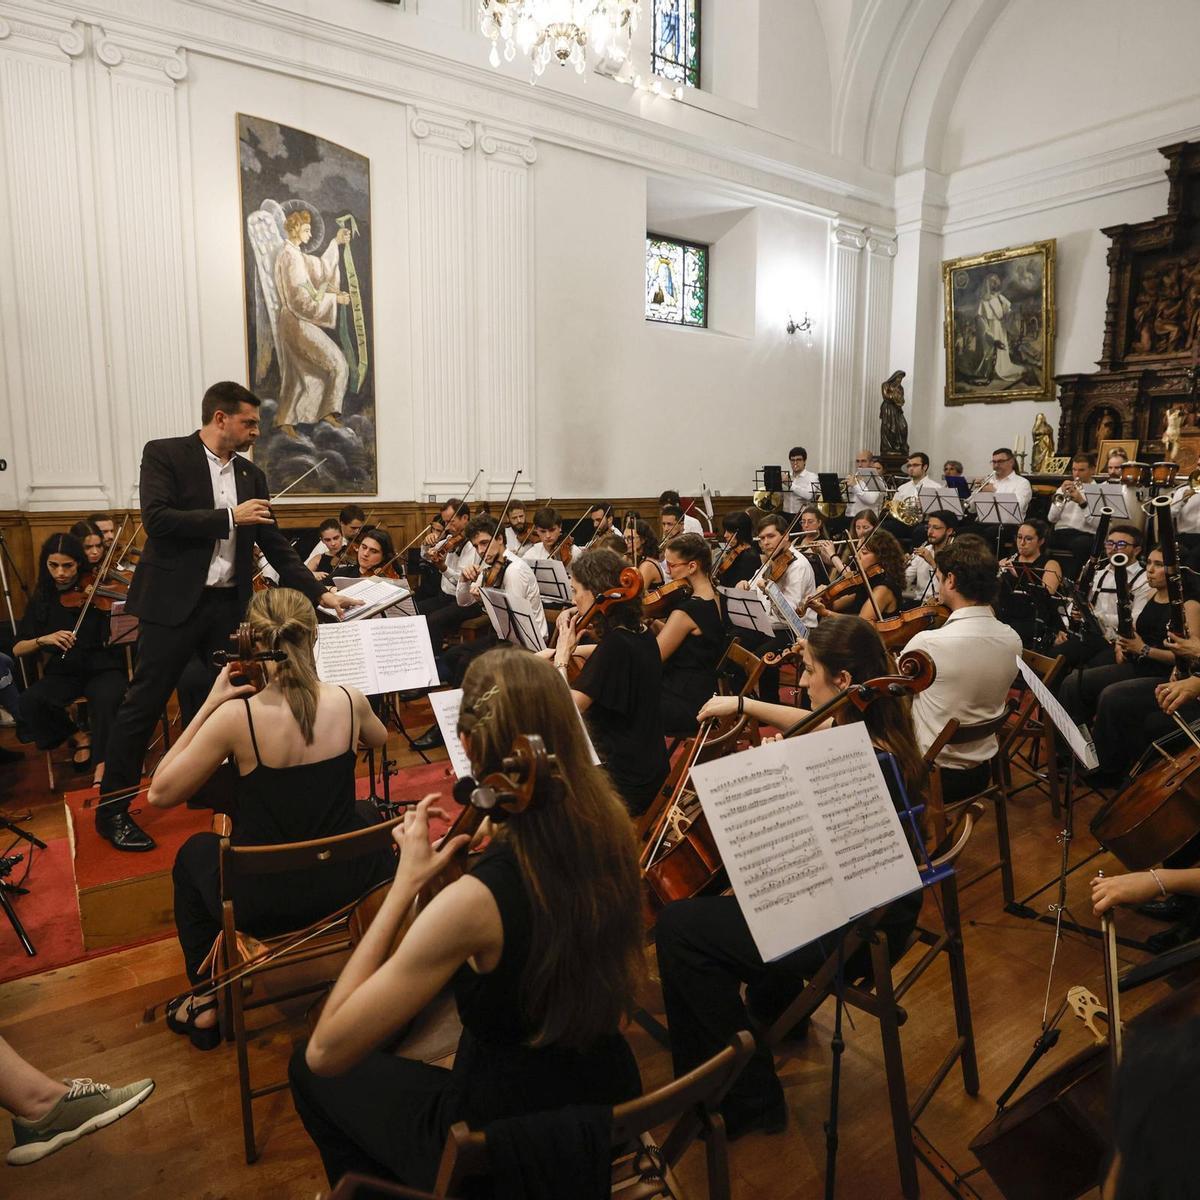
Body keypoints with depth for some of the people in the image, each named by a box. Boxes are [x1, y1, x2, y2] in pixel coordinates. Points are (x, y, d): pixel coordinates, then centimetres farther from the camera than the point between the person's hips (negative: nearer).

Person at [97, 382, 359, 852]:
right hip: (175, 601, -5)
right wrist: (229, 517, -16)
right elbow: (156, 518, -18)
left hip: (229, 606, 5)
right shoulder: (164, 454, -4)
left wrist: (319, 592, 1)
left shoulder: (250, 474, 11)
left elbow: (274, 543, 9)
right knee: (144, 703, 1)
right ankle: (112, 809, 14)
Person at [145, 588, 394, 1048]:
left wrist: (210, 704, -8)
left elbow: (160, 793, -8)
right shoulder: (349, 700, -12)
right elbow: (379, 738, 13)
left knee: (194, 852, 31)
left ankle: (209, 1003, 37)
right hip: (350, 888, 2)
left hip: (265, 906, -2)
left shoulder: (235, 715, -21)